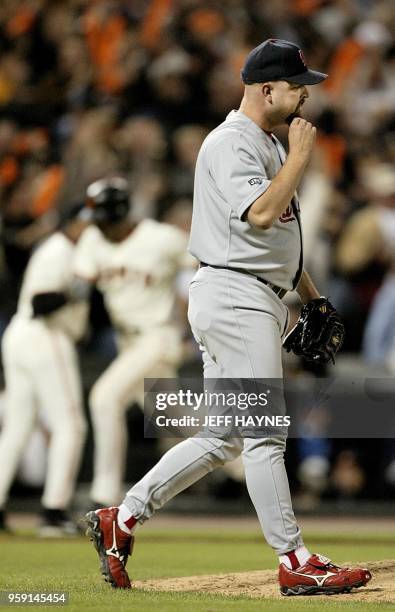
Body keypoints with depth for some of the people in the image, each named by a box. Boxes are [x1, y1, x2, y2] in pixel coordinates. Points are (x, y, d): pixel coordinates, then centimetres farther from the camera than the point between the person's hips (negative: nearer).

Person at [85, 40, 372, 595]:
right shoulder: (232, 143, -12)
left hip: (256, 300, 10)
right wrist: (300, 156, -16)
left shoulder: (267, 146, 20)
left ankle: (121, 520, 14)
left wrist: (313, 299, 21)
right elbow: (260, 215, -26)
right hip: (234, 296, -10)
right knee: (264, 434, -8)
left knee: (223, 438, 10)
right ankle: (295, 562, -6)